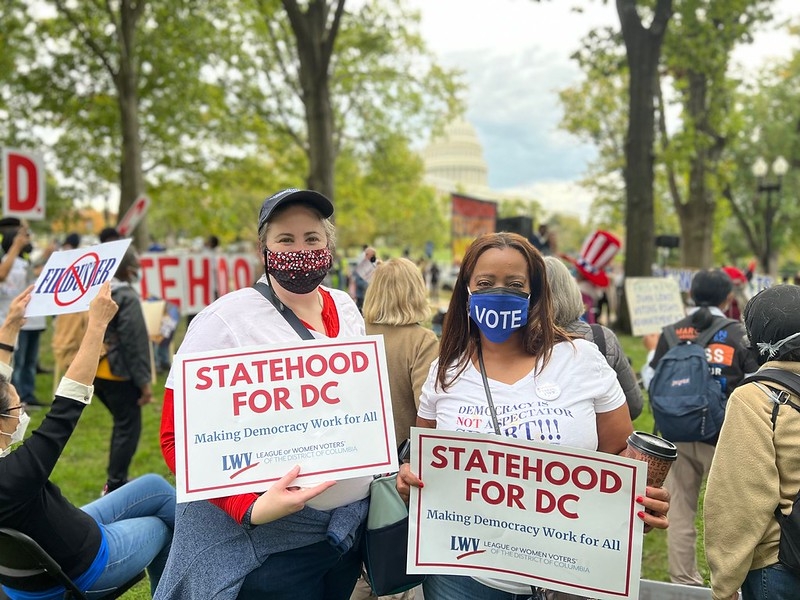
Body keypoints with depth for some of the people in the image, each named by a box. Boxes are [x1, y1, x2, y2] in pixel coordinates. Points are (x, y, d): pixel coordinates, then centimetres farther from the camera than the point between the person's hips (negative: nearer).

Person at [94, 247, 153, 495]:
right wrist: (144, 381, -14)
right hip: (120, 374, -9)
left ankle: (115, 480, 28)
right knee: (128, 427, 2)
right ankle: (115, 485, 5)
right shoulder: (127, 297, -17)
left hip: (97, 371, 9)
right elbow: (135, 343, -18)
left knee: (122, 423, 21)